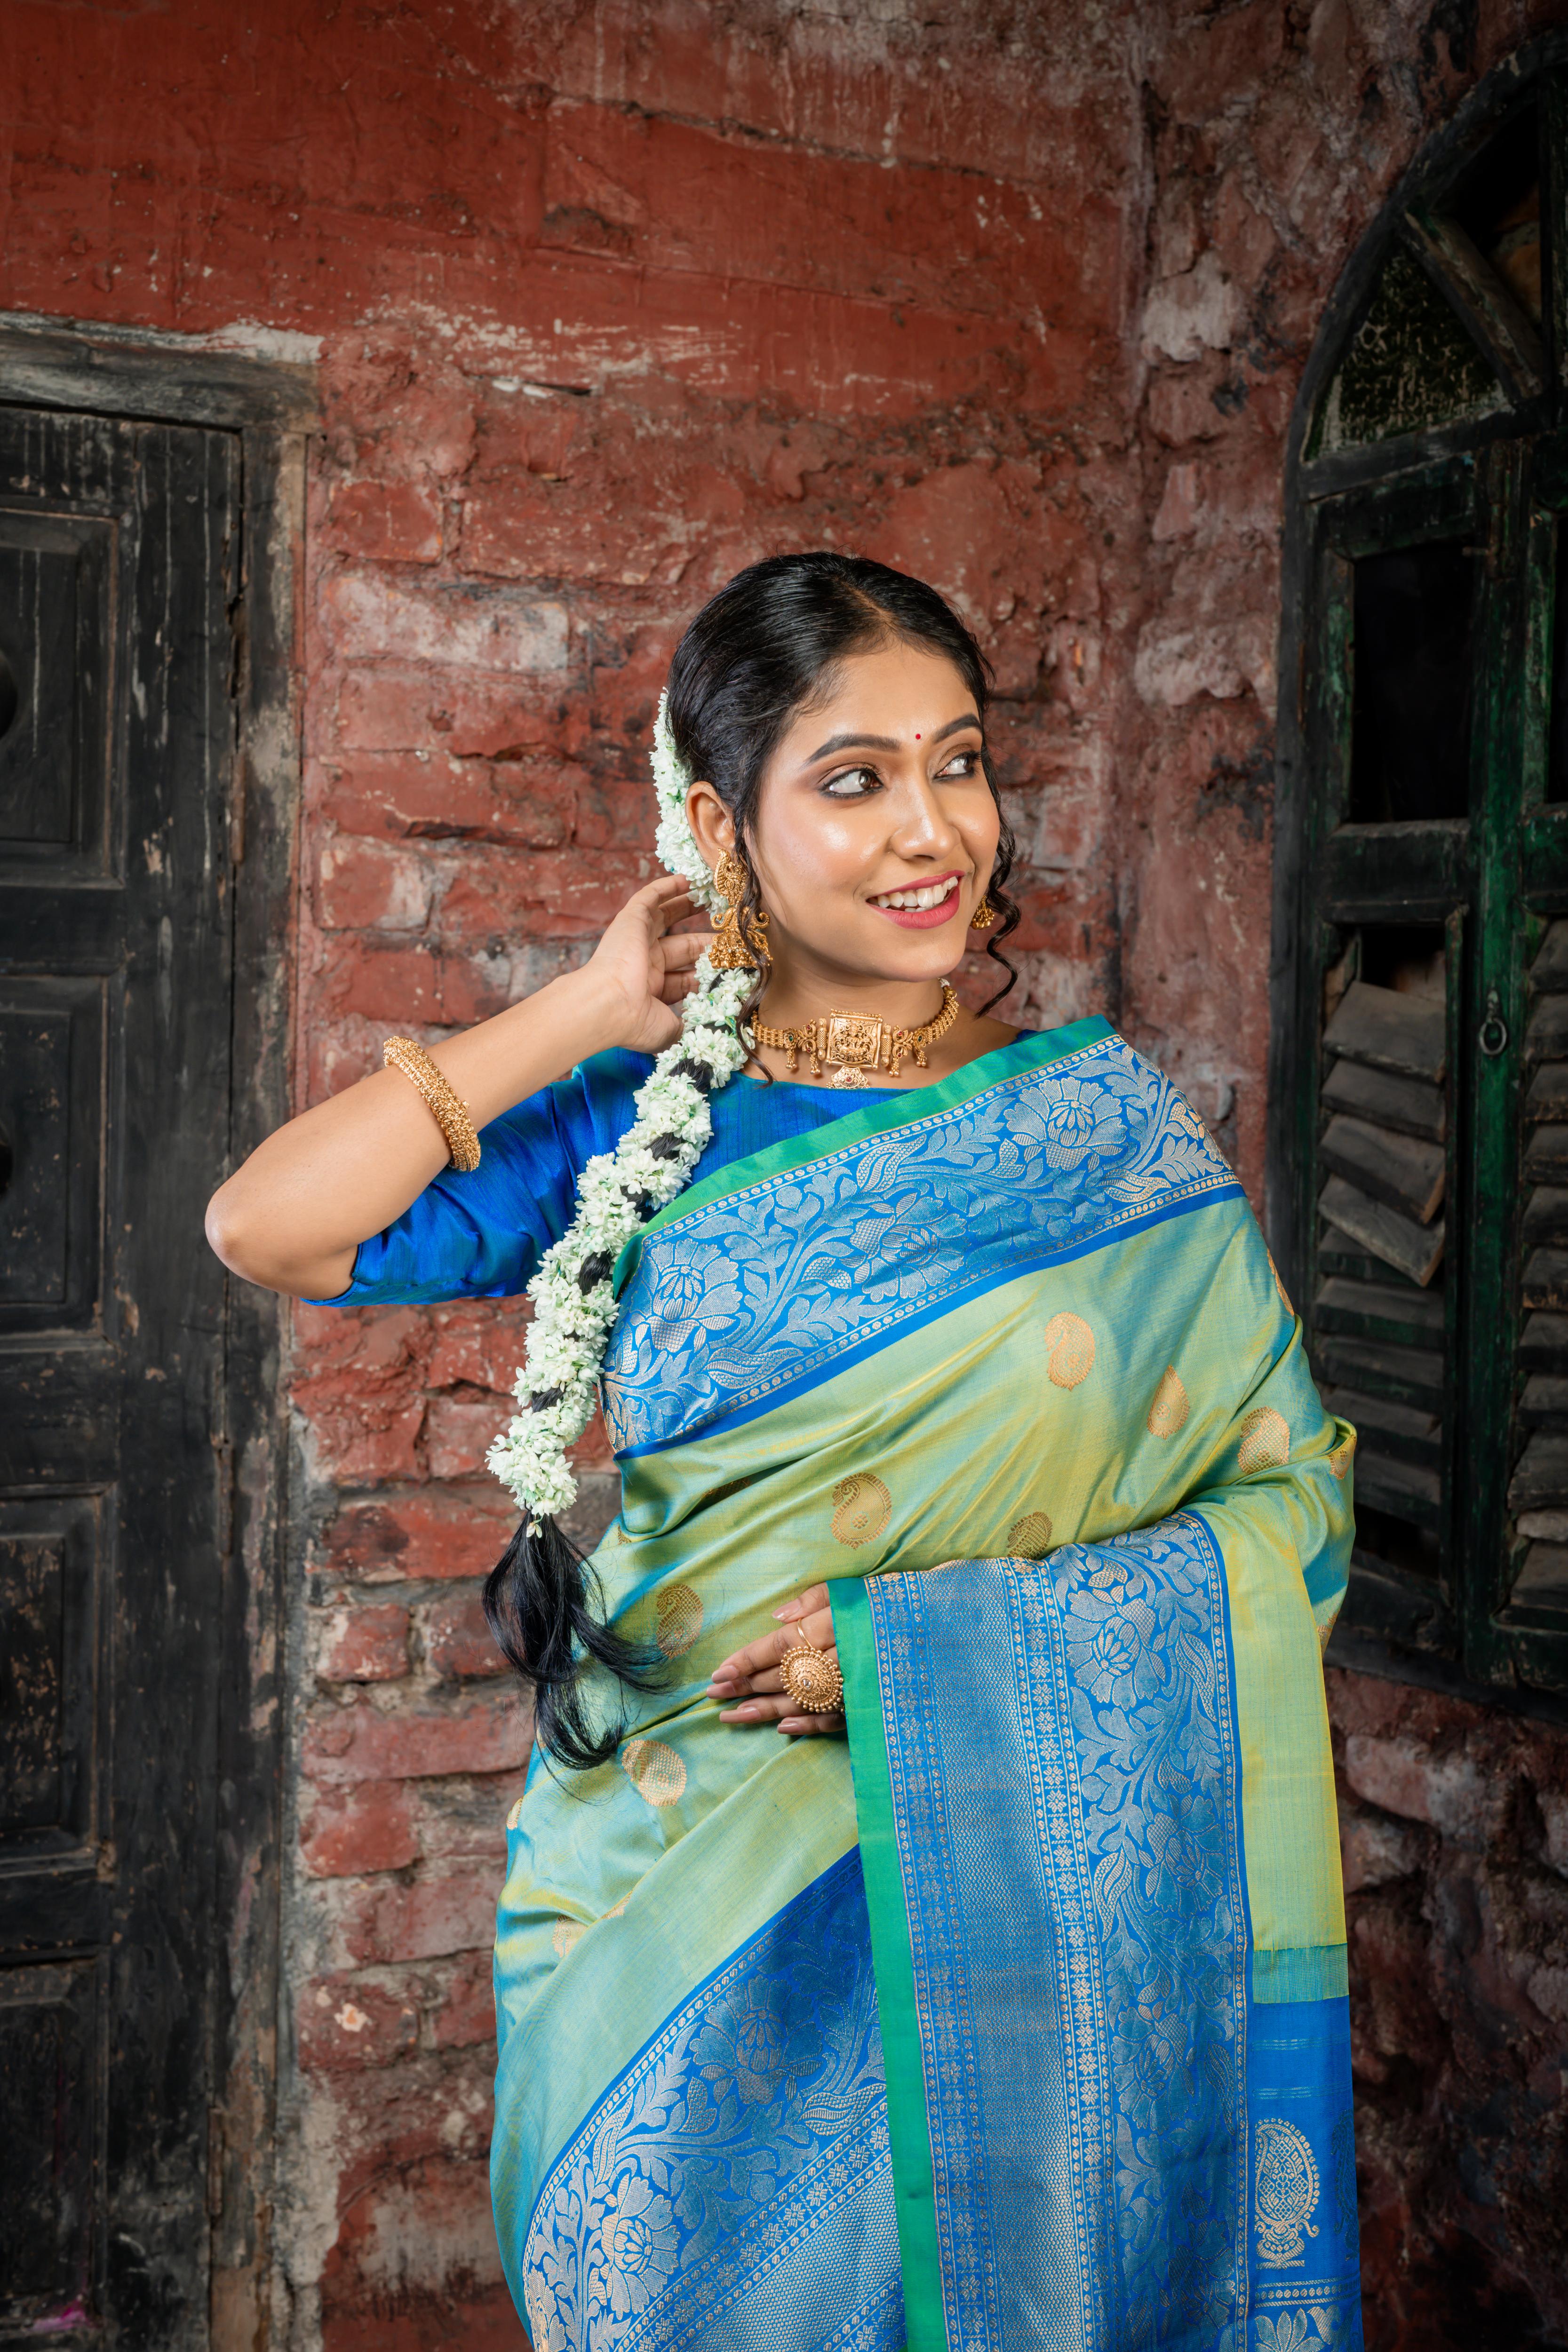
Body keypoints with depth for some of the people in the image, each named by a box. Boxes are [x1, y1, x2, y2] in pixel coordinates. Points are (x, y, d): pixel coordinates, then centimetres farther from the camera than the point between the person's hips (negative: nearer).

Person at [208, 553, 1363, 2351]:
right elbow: (265, 1227, -10)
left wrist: (935, 1643, -16)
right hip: (674, 1916, 1)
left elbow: (1291, 1502, -5)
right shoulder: (641, 1129, -1)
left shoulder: (1102, 1121, -3)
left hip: (1002, 1912, 0)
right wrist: (591, 1014, -8)